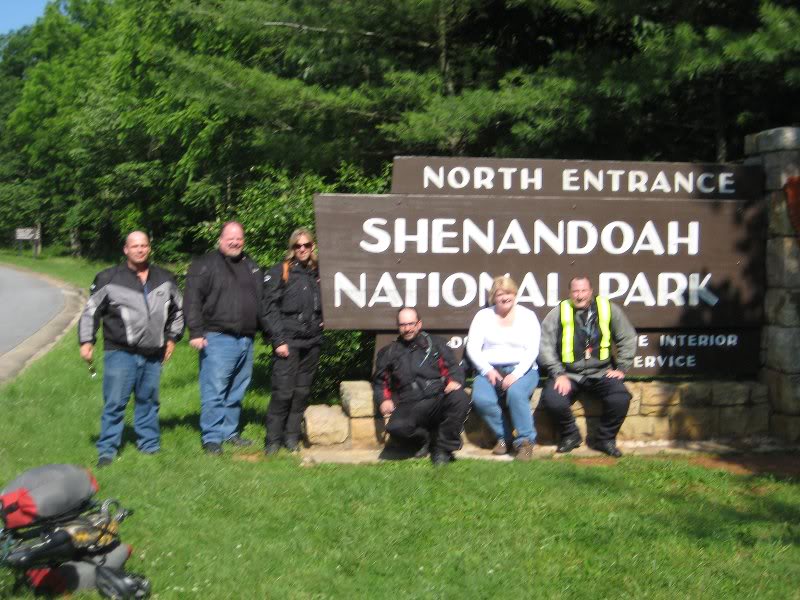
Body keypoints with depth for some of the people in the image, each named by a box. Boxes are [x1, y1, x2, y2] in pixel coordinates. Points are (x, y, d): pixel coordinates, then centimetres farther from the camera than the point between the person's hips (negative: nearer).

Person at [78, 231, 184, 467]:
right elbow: (91, 311, 4)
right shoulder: (109, 279, -1)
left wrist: (172, 337, 18)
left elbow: (178, 309, 24)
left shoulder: (165, 279, 11)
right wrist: (86, 341, -2)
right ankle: (107, 450, 2)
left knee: (148, 401, 12)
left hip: (153, 354, 4)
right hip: (120, 352, -4)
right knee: (115, 403, -6)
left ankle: (149, 445, 23)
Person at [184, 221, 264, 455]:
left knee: (236, 392, 12)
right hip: (218, 339, -6)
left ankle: (229, 432, 22)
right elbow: (193, 300, -7)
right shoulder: (205, 265, -1)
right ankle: (211, 438, -2)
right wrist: (196, 332, -15)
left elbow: (261, 302, 24)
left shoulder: (252, 268, 18)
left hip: (246, 340, 6)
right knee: (214, 390, -8)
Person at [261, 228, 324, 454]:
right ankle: (273, 440, 0)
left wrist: (320, 323, 10)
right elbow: (270, 309, -5)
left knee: (302, 392, 6)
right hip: (288, 341, -5)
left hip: (311, 342, 5)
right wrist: (278, 340, -11)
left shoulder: (317, 274, 16)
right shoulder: (280, 272, 0)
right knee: (283, 391, -9)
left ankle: (292, 437, 15)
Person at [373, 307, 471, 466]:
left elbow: (454, 367, 14)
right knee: (396, 427, -34)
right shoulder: (389, 352, 24)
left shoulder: (435, 344, 21)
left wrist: (455, 381, -9)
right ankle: (425, 438, 1)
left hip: (439, 398, 0)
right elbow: (380, 381, 26)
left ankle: (443, 447, -14)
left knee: (460, 398, -34)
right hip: (409, 407, 0)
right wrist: (384, 400, 6)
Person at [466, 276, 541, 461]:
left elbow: (532, 350, -3)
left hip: (521, 369, -1)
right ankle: (503, 436, -6)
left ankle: (525, 440, -18)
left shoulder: (527, 316, 7)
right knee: (481, 399, -30)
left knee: (516, 393, -35)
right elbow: (472, 348, 3)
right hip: (490, 369, 2)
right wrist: (488, 370, -12)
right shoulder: (483, 316, 11)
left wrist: (516, 374, -18)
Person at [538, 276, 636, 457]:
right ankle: (570, 435, 3)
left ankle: (604, 438, 1)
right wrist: (558, 374, -12)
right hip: (569, 373, -1)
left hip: (601, 372, 1)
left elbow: (628, 338, 10)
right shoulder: (559, 312, 0)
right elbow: (545, 345, -4)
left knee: (620, 398, -26)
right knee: (552, 400, -28)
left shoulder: (608, 309, 4)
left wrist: (621, 368, 3)